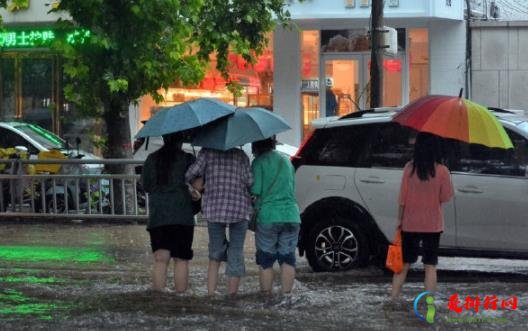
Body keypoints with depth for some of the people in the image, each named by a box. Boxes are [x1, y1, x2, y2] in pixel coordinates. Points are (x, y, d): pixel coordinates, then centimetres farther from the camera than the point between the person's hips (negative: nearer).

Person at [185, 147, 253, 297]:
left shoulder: (207, 152, 6)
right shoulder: (240, 155, 8)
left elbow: (191, 173, -4)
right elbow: (250, 181, -2)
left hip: (213, 208, 1)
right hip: (239, 210, -1)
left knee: (215, 256, 13)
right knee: (236, 257, 4)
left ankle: (210, 295, 3)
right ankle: (231, 296, 1)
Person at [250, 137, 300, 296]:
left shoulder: (259, 162, -4)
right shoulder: (286, 161, 15)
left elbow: (256, 191, -9)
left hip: (268, 217, -5)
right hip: (291, 216, 5)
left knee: (266, 260, 4)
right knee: (287, 257, 8)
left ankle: (266, 295, 5)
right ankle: (286, 295, 6)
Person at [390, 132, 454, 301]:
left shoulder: (409, 168, -8)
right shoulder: (442, 171, -11)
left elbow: (402, 197, -6)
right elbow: (445, 197, -5)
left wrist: (399, 219, 3)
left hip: (410, 224, 1)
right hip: (432, 224, -1)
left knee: (403, 263, 12)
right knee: (430, 265, 6)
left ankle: (393, 300, 12)